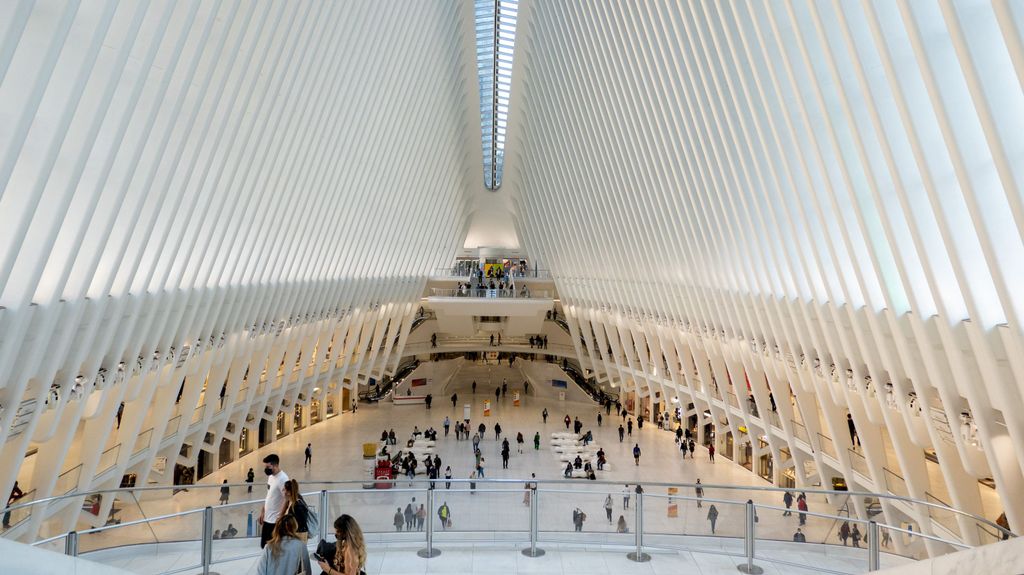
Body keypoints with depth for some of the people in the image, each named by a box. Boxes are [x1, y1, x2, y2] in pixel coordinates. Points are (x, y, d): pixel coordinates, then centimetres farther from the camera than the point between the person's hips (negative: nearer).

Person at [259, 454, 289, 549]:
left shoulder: (283, 479, -21)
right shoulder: (270, 476, 8)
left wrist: (279, 519, -23)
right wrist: (262, 512, 18)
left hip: (276, 521, -9)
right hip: (267, 519, 9)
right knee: (264, 546, 17)